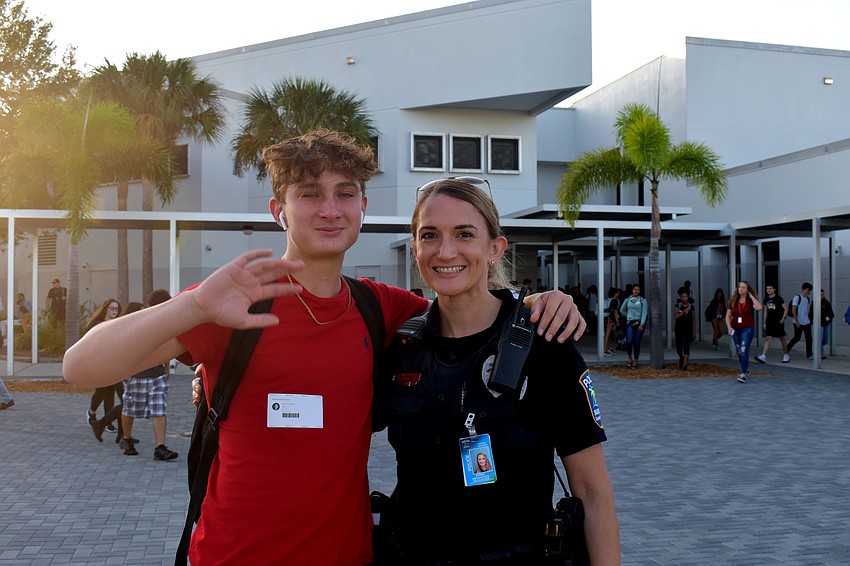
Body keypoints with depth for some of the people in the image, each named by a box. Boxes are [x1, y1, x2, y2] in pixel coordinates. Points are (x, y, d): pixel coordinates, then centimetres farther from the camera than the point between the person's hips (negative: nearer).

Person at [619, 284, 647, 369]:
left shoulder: (642, 300, 3)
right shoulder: (628, 300, 10)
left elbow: (644, 313, -5)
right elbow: (622, 310, 23)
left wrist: (642, 324, -14)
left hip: (639, 323, -1)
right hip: (630, 323, 1)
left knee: (637, 343, 0)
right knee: (629, 342, -12)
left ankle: (635, 362, 10)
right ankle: (630, 358, 11)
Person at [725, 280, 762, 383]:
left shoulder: (750, 301, -3)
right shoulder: (733, 301, 6)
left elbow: (759, 307, -25)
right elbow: (728, 316, 4)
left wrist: (751, 296, -14)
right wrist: (729, 327, -11)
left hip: (747, 329, -4)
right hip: (736, 329, 4)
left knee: (744, 351, -15)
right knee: (739, 352, 13)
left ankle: (743, 374, -13)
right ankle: (746, 370, 32)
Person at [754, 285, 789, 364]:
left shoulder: (779, 298, -8)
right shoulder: (766, 300, 8)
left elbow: (786, 309, -7)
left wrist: (783, 319, -13)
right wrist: (764, 322, 13)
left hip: (778, 322, -4)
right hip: (769, 322, 4)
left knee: (782, 338, 9)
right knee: (767, 338, -6)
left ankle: (786, 355, 26)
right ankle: (763, 356, -15)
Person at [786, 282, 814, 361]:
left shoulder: (808, 299, 11)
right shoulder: (797, 297, -9)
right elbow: (793, 310, -13)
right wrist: (797, 321, -16)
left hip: (807, 322, 6)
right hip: (798, 322, -6)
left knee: (809, 338, 3)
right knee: (797, 338, -2)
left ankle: (809, 355, 9)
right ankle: (787, 349, 16)